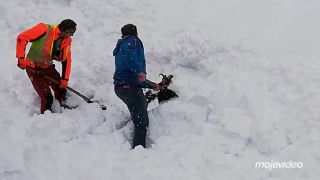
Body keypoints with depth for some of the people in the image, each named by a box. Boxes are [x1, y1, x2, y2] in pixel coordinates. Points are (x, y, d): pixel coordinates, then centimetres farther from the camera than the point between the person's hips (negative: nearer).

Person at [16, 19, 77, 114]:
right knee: (47, 98, -10)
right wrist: (21, 58, -29)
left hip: (48, 67, 7)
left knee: (61, 88, 13)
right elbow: (22, 38, -25)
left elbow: (66, 60, 3)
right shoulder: (45, 29, -25)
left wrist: (65, 79, -1)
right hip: (34, 68, -6)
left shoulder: (67, 40, -3)